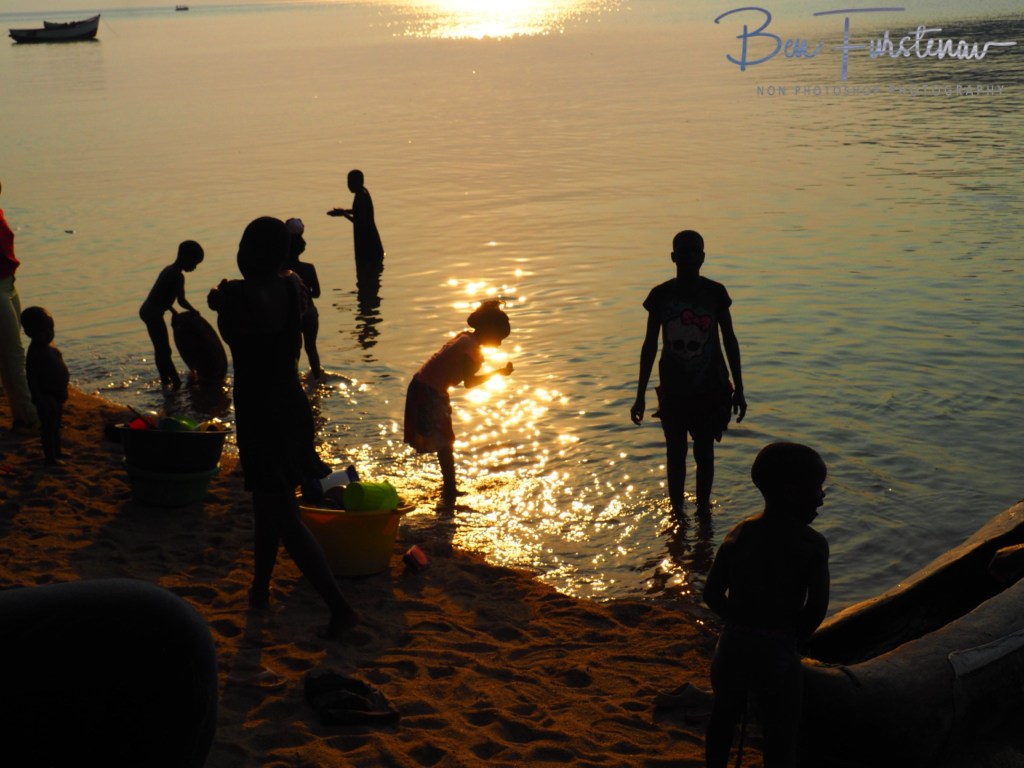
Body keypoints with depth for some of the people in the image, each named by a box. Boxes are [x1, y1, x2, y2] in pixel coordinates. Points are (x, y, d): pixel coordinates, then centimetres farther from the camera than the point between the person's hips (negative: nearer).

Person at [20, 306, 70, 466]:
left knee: (56, 425, 20)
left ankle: (57, 451, 33)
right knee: (49, 427, -3)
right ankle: (50, 457, 4)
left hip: (56, 394, 9)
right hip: (46, 396, -9)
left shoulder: (50, 347, 8)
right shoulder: (35, 352, -21)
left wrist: (63, 392, 20)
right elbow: (32, 378, -23)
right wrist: (38, 399, -25)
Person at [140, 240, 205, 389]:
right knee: (164, 350, -4)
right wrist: (193, 311, -1)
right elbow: (181, 300, -17)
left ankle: (166, 379, 28)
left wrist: (173, 311, 18)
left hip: (146, 310, 10)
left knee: (160, 349, 18)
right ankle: (175, 382, 0)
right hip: (153, 314, -10)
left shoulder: (168, 270, 13)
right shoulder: (178, 276, -16)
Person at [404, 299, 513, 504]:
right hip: (429, 393, -10)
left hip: (423, 388, 10)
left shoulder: (465, 337, 8)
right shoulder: (471, 349, -19)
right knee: (444, 445, -4)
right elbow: (468, 382, -23)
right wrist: (497, 373, -17)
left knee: (444, 443, 18)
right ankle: (449, 496, 0)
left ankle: (449, 489, 29)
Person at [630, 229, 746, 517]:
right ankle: (676, 512, 19)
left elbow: (729, 341, 4)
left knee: (704, 452, 9)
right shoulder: (660, 295, -4)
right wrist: (640, 395, 3)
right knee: (676, 453, 7)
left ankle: (703, 509, 24)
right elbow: (650, 345, 3)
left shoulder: (715, 293, -4)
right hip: (673, 388, 0)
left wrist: (738, 389, 4)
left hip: (710, 388, 0)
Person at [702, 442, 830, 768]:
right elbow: (817, 607, -16)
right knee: (780, 737, 10)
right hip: (777, 650, -4)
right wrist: (794, 639, 1)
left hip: (732, 643, 5)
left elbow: (712, 594, 1)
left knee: (724, 716, 26)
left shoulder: (739, 533, 1)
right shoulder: (813, 544, -11)